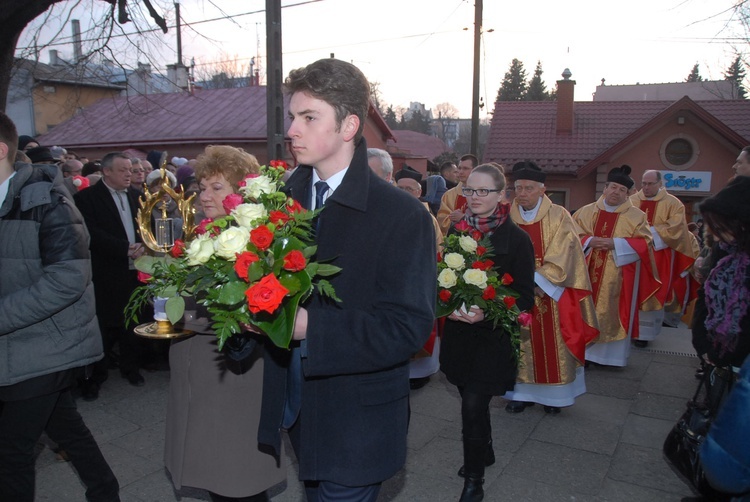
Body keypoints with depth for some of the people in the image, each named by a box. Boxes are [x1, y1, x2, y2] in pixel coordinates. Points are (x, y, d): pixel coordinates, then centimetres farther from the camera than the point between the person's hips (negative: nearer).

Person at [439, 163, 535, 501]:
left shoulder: (517, 239, -9)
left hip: (492, 337, -4)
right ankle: (483, 452, 44)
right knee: (472, 402, 18)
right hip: (458, 332, 5)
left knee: (473, 407, -5)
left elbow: (525, 297, -8)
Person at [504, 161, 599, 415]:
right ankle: (522, 392, 19)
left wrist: (540, 281, -18)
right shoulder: (507, 217, 2)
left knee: (551, 344, 6)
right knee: (521, 343, 7)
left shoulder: (559, 216, -5)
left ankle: (553, 394, 20)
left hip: (551, 293, -2)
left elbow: (562, 258, -11)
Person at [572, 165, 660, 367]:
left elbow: (645, 243, -6)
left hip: (619, 277, -2)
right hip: (589, 274, 2)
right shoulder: (587, 211, 6)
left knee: (614, 313, 3)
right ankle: (585, 352, 15)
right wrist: (589, 241, -14)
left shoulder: (636, 216, 0)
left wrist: (616, 243, -17)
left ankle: (612, 354, 15)